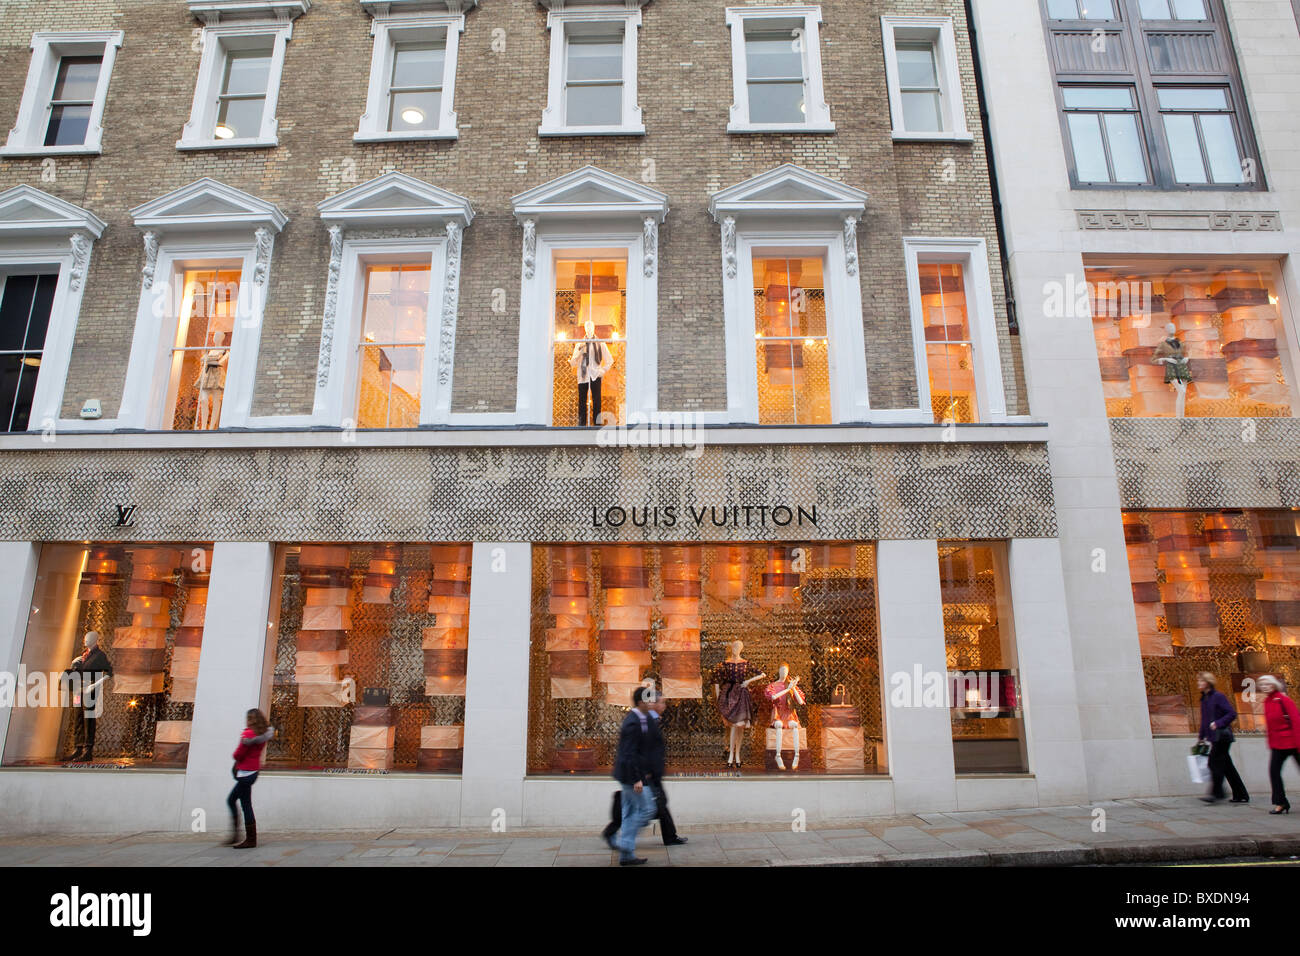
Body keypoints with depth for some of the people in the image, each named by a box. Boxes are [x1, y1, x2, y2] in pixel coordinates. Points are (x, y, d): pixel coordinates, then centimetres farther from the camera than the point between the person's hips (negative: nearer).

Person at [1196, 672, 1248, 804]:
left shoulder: (1218, 696, -10)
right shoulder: (1204, 699, 14)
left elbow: (1232, 713, -15)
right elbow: (1204, 720, 20)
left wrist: (1218, 723, -22)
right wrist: (1202, 737, 19)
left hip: (1222, 736, -8)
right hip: (1214, 737, 8)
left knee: (1215, 762, -12)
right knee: (1227, 766, 11)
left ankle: (1216, 793, -11)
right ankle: (1241, 795, 17)